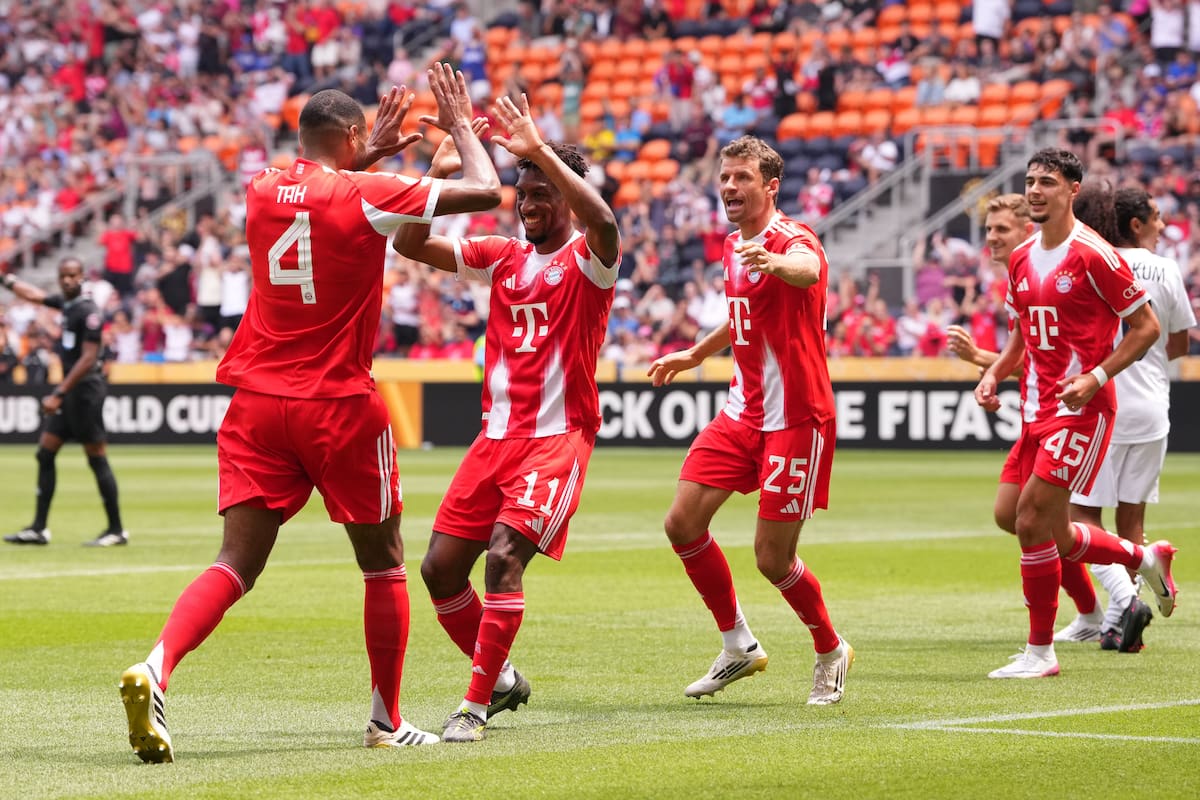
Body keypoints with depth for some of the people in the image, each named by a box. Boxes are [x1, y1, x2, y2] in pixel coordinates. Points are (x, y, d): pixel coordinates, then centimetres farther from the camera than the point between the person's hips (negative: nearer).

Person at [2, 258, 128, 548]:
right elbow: (34, 295, 29)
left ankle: (117, 530, 0)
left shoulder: (88, 311, -15)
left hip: (86, 390, -9)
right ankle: (39, 528, 10)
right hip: (69, 391, 9)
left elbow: (88, 358, -19)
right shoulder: (66, 303, 10)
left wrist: (59, 393, -20)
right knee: (45, 453, 7)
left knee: (97, 459, -6)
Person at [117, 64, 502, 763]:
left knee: (237, 563, 0)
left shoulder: (262, 190, 6)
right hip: (339, 405, -4)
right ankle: (387, 720, 19)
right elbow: (486, 191, -4)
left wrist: (366, 158, 32)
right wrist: (461, 126, 11)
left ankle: (156, 669, -25)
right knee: (384, 562, 13)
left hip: (259, 401, 4)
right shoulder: (365, 196, -9)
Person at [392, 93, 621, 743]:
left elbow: (602, 221, -29)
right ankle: (501, 678, 24)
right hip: (497, 434, 7)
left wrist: (540, 150, -29)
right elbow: (410, 245, 7)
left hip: (558, 435, -7)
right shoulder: (502, 256, 12)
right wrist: (442, 173, -6)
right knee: (440, 566, 3)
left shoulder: (587, 260, -5)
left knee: (505, 554, -22)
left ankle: (476, 705, -16)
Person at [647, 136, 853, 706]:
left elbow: (808, 271, -43)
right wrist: (694, 356, 40)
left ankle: (831, 651, 22)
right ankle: (738, 646, 16)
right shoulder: (734, 247, 11)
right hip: (743, 412, 8)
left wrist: (776, 263, -65)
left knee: (772, 559, -6)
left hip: (797, 419, -8)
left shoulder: (793, 240, -16)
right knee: (683, 524, -2)